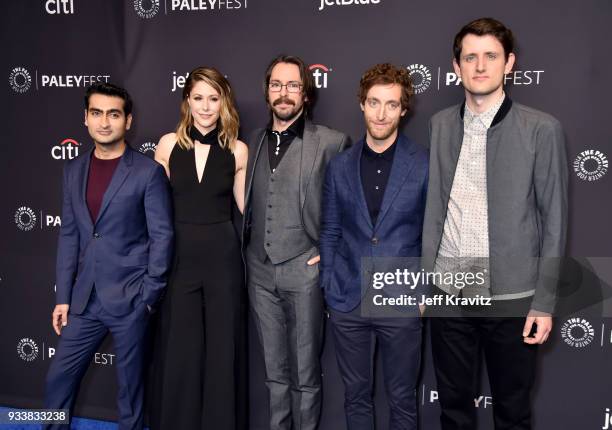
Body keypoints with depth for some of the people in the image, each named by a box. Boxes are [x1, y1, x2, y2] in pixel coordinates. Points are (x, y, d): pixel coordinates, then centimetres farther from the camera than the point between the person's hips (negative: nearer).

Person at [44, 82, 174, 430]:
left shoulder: (149, 171, -8)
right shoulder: (74, 169, 8)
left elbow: (162, 236, -9)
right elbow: (69, 235, 10)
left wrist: (149, 296, -11)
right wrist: (63, 296, 7)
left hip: (130, 299, -5)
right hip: (85, 299, 5)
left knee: (130, 385, 9)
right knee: (59, 378, 13)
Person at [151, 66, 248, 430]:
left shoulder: (237, 150, 1)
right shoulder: (169, 144, 1)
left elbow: (250, 207, 9)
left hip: (223, 256, 0)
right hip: (179, 257, 0)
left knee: (222, 349, 9)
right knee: (179, 351, 8)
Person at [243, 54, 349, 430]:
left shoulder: (331, 142, -5)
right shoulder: (254, 141, 10)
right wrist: (251, 252, 12)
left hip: (304, 271, -4)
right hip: (261, 272, 4)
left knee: (306, 374, 6)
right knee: (275, 371, 16)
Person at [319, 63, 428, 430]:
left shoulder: (425, 164, -5)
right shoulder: (340, 166, 3)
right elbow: (330, 231, 9)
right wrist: (328, 286, 6)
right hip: (348, 302, 3)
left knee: (402, 399, 12)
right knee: (356, 396, 16)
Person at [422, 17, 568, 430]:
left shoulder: (542, 129, -5)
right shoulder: (439, 125, 4)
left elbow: (554, 220, -4)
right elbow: (431, 208, 6)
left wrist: (544, 302, -6)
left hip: (512, 297, -2)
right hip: (448, 292, 3)